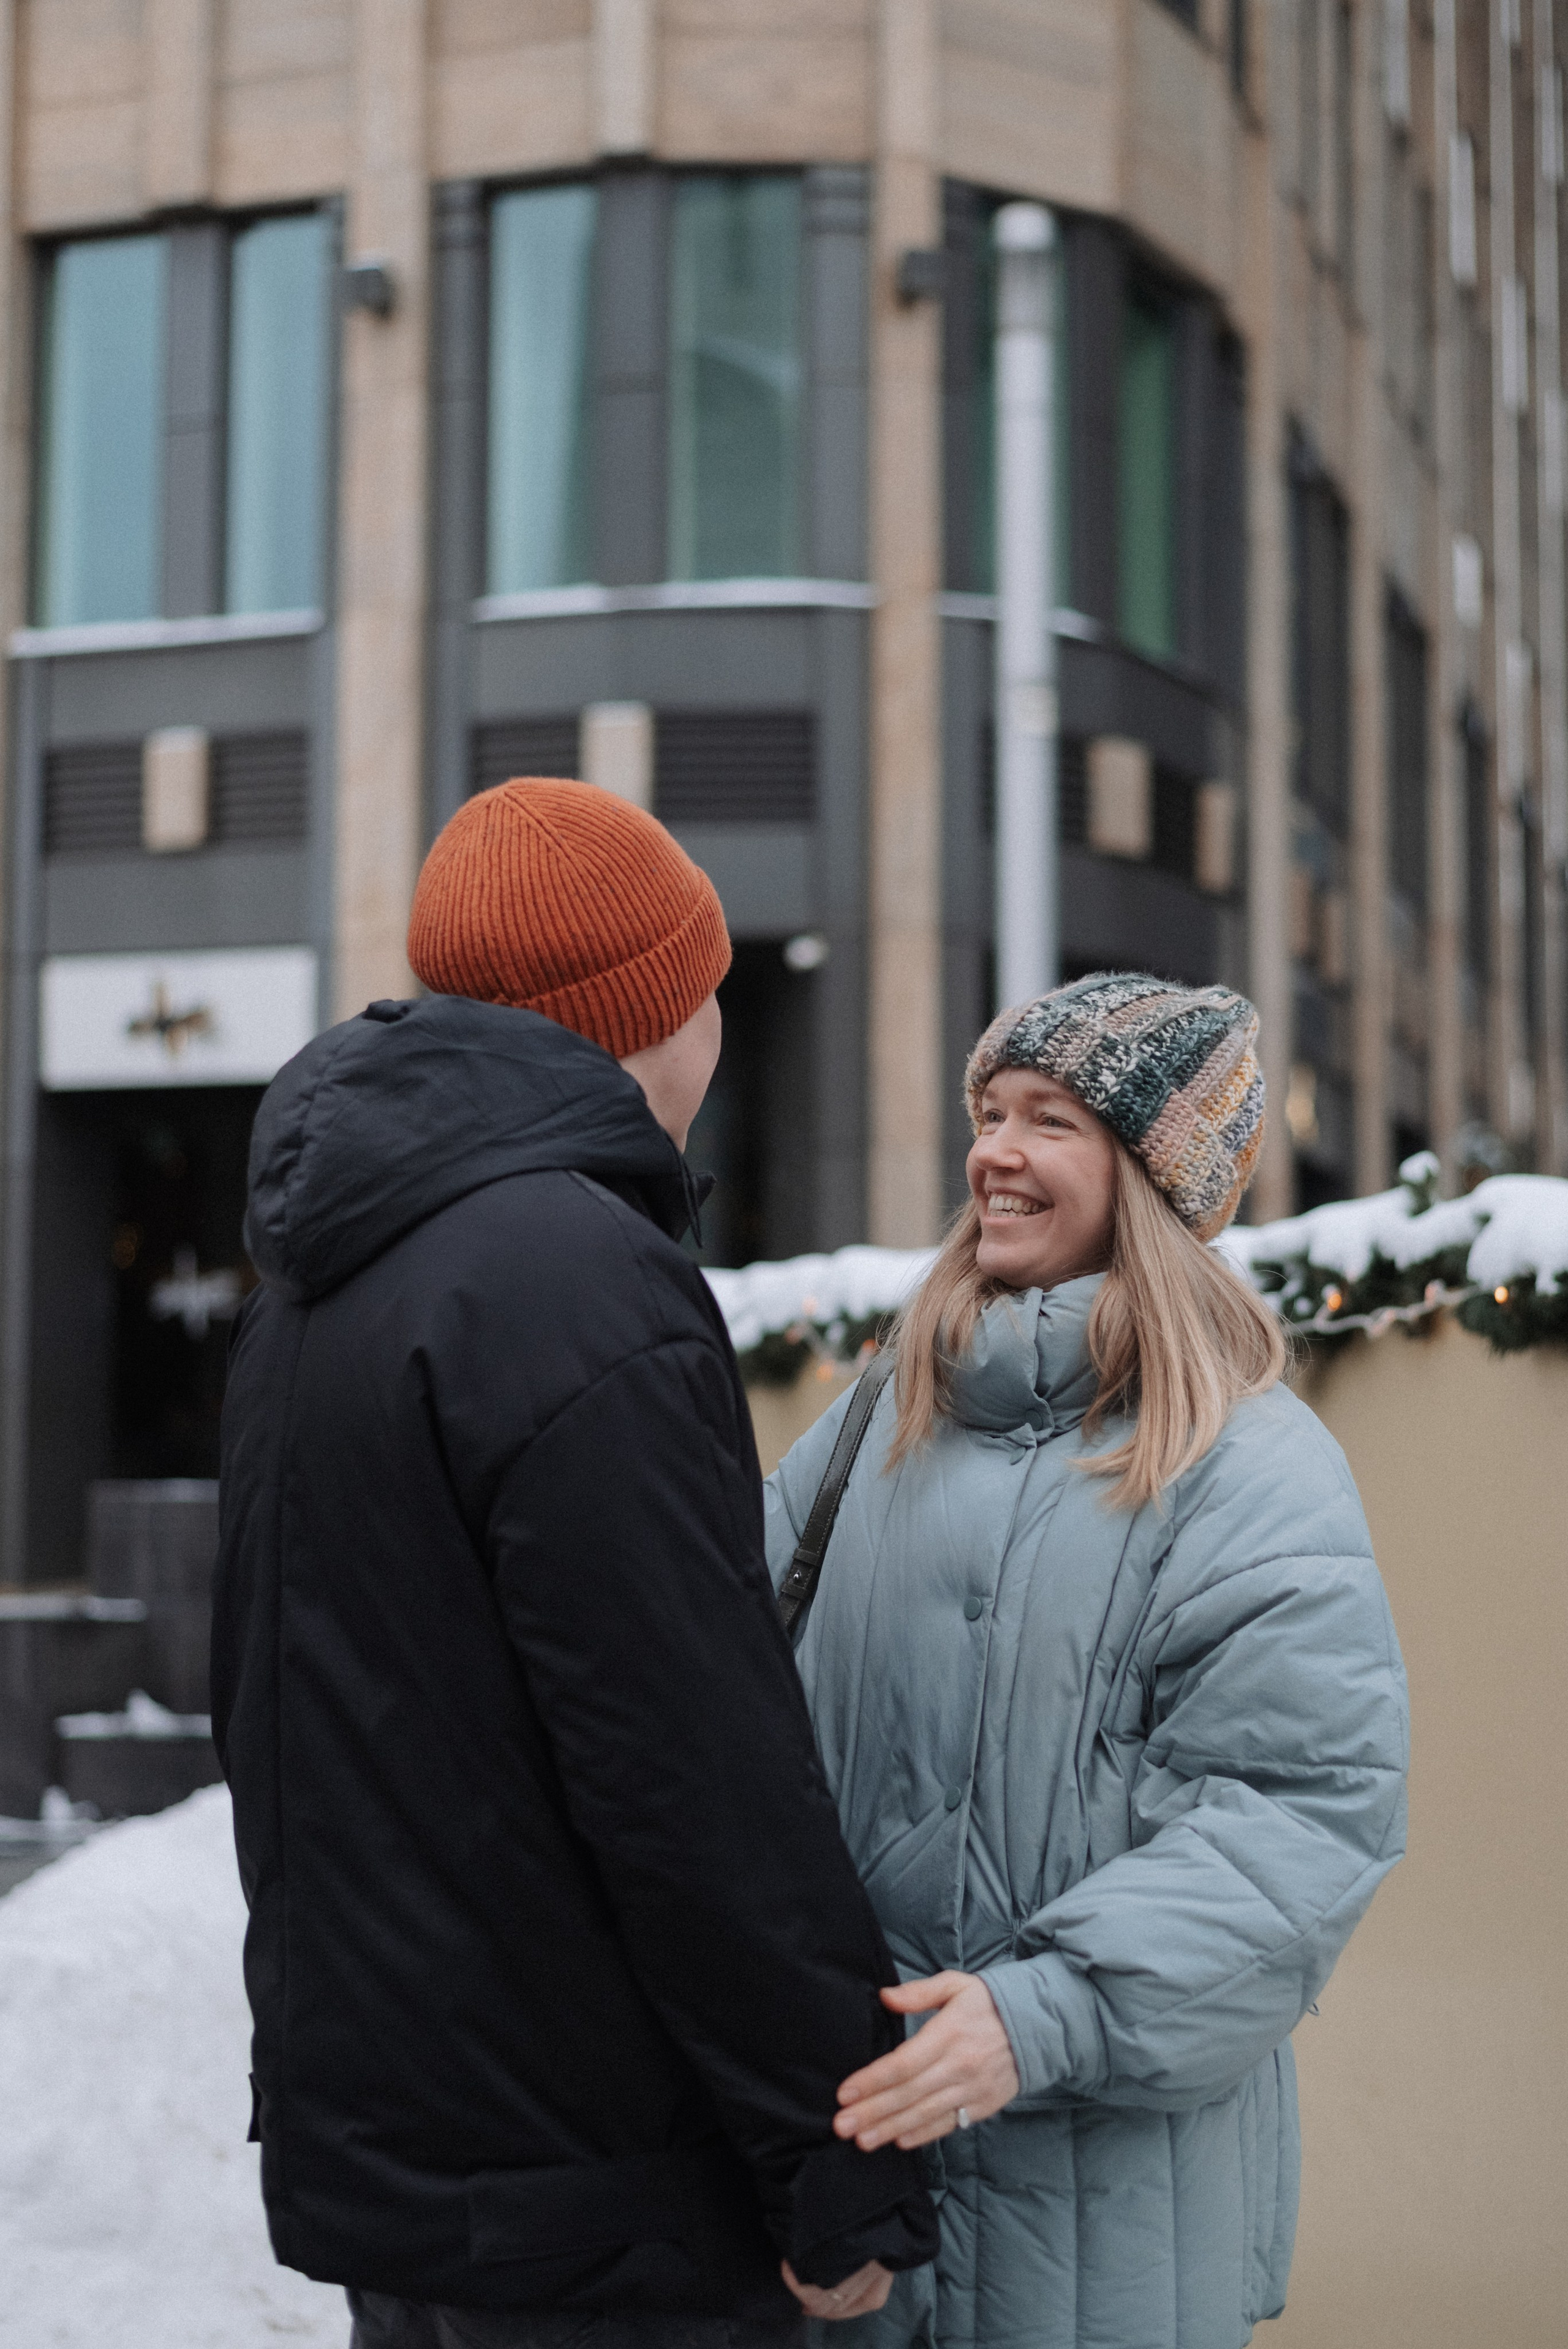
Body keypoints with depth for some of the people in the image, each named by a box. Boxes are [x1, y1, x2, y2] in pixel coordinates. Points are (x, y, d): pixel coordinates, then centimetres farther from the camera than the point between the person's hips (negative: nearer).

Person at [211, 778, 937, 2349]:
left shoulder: (308, 1288, 11)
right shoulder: (579, 1279, -20)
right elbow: (702, 1779, -23)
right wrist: (843, 2175, -17)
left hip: (362, 2152, 9)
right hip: (593, 2206, -9)